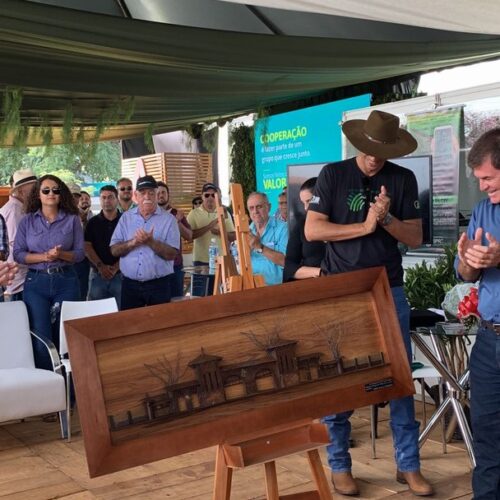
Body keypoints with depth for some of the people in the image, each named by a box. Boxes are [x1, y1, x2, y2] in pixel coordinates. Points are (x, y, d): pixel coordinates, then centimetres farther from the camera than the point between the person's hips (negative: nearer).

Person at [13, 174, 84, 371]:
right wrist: (44, 256, -15)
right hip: (36, 282, 0)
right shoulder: (27, 221, 5)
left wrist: (61, 254, -18)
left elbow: (80, 253, 1)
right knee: (41, 338, -5)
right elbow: (18, 254, 0)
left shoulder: (72, 219, 3)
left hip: (66, 281, 0)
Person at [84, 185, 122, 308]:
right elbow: (87, 247, 2)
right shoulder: (93, 222, 9)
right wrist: (100, 266, -10)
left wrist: (116, 267, -14)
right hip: (98, 274, 2)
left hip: (120, 274, -2)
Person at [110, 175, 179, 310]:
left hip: (159, 285, -2)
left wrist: (151, 242, -21)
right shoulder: (126, 217, 7)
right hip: (130, 285, 2)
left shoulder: (169, 219, -2)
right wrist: (133, 243, -14)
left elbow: (171, 254, -8)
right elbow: (114, 250, 2)